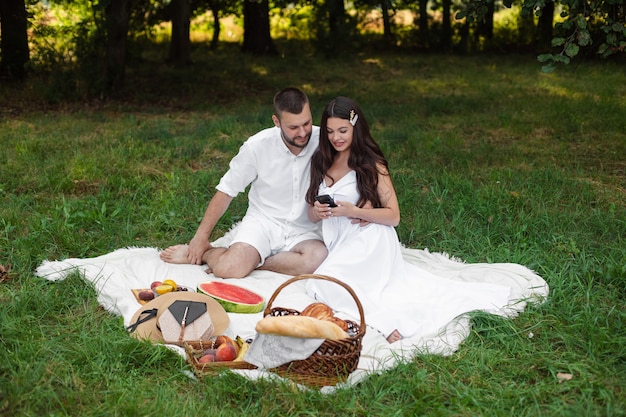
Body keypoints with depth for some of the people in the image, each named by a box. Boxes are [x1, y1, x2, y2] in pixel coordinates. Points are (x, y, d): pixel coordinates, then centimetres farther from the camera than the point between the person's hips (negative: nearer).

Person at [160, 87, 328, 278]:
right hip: (262, 221, -1)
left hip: (304, 230, 2)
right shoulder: (258, 146, -10)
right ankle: (198, 252, 6)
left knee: (317, 259, -34)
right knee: (228, 269, -30)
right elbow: (225, 191, -1)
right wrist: (200, 237, -1)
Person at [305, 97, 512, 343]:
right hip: (339, 244, 7)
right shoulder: (320, 163, 12)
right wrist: (317, 212, -10)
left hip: (369, 241, -7)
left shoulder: (371, 164, -3)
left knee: (323, 283, -29)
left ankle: (384, 320, -32)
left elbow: (393, 216, -6)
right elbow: (311, 215, 15)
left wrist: (353, 211, -19)